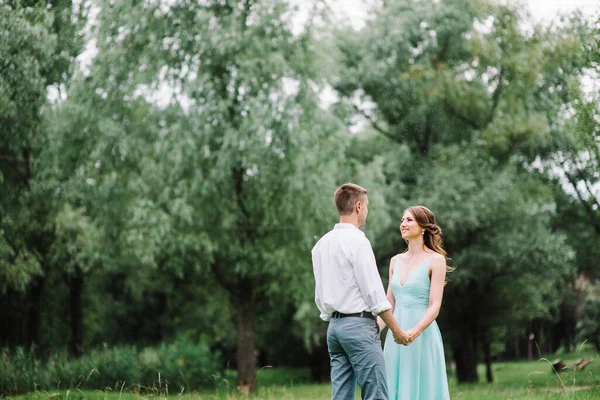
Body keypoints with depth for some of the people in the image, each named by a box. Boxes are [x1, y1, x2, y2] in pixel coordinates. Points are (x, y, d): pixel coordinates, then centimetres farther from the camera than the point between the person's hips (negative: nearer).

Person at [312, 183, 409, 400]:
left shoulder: (321, 244, 13)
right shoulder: (357, 241, -11)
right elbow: (374, 293, -12)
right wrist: (396, 330, -5)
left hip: (334, 325, 8)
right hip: (359, 324, -8)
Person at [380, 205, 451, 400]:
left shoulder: (436, 260, -5)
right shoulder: (396, 261, 12)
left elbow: (435, 306, -12)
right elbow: (389, 304, 14)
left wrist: (415, 332, -27)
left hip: (422, 337, -6)